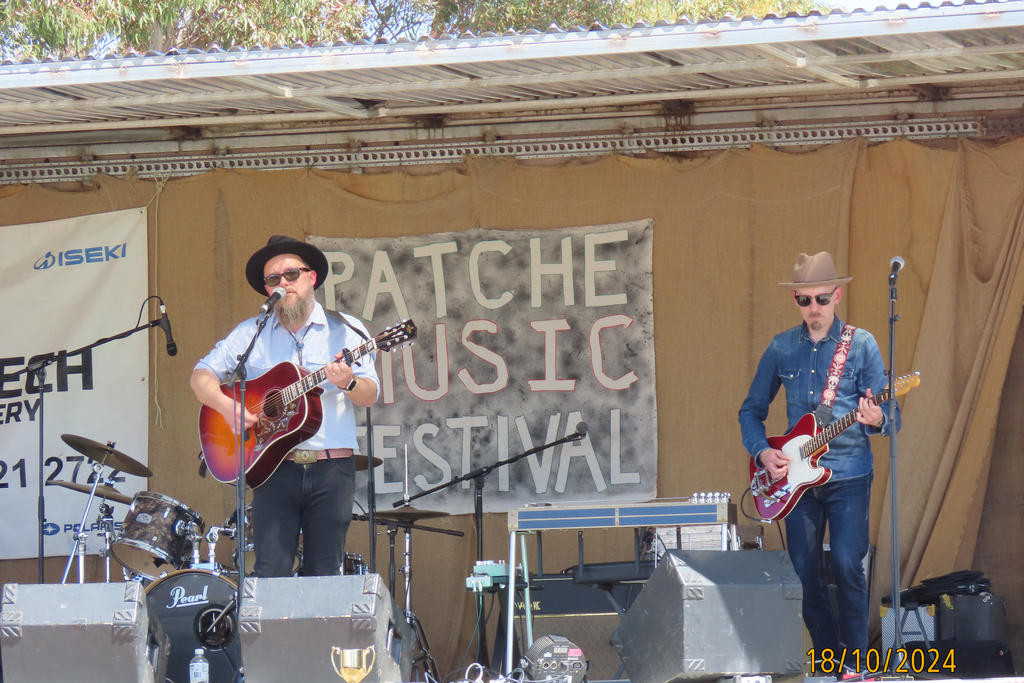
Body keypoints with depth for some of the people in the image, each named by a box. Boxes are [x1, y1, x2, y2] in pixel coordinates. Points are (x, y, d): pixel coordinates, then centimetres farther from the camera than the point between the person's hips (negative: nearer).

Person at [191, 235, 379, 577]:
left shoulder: (346, 330, 7)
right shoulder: (250, 334, 10)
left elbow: (370, 395, 1)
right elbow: (202, 375, 9)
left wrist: (348, 383, -21)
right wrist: (225, 405, -11)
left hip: (331, 469, 0)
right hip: (274, 468, 0)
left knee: (323, 578, -1)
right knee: (270, 575, -8)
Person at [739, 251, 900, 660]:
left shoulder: (861, 345, -1)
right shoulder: (782, 348, 8)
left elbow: (892, 417, -3)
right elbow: (751, 409, 17)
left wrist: (877, 419, -26)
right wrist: (761, 451, -1)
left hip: (849, 476, -3)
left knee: (847, 566, -13)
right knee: (804, 572, 2)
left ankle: (853, 660, -6)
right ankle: (826, 655, 15)